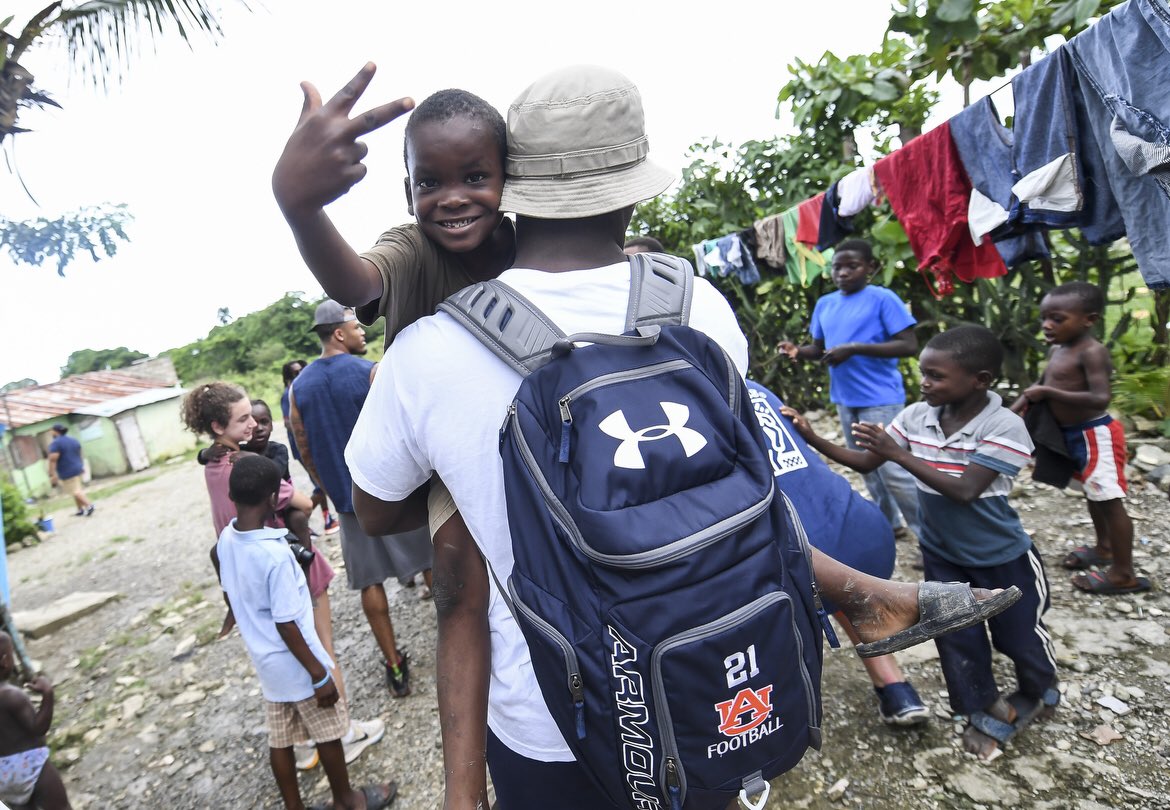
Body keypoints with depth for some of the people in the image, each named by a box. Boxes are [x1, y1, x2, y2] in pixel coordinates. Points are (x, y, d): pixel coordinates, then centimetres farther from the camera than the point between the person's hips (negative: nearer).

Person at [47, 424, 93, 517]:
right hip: (77, 469, 8)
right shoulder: (74, 440, 10)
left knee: (75, 491, -5)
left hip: (67, 472, -8)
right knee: (77, 490, 15)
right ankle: (80, 509, 17)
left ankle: (89, 505, -16)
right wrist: (81, 466, 29)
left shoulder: (55, 443, -15)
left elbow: (53, 460, -20)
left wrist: (52, 475, -18)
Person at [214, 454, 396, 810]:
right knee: (328, 733, 14)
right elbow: (286, 625, -25)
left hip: (267, 663, 7)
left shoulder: (226, 538, -7)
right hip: (296, 666, -7)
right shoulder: (276, 554, -30)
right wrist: (320, 675, -15)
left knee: (280, 740, 19)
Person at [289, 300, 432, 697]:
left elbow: (305, 451, 7)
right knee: (431, 563, 13)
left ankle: (395, 665, 19)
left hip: (348, 497, 4)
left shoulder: (298, 387, 3)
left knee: (370, 581, 11)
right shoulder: (371, 372, -13)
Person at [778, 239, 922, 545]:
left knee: (891, 468, -6)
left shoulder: (883, 299, -11)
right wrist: (798, 351, -8)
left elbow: (909, 346, -16)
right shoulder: (824, 304, 7)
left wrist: (855, 348, -23)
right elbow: (819, 348, 14)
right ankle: (890, 523, 34)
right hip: (845, 398, 7)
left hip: (880, 398, -7)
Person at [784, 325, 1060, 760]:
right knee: (956, 637, 10)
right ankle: (988, 710, 35)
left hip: (1002, 556, -3)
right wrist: (812, 438, -21)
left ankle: (1040, 693, 49)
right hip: (942, 553, 4)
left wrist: (899, 454, -38)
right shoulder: (916, 416, -13)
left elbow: (964, 490, -33)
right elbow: (865, 462, -8)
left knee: (1019, 636, 17)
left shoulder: (1004, 427, -26)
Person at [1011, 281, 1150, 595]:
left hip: (1095, 434, -9)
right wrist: (1015, 409, 2)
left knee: (1109, 501, -2)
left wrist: (1049, 393, -27)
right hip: (1073, 434, 9)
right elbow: (1041, 385, 17)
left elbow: (1101, 398, -30)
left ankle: (1123, 574, 7)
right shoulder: (1056, 350, 6)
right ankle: (1104, 548, 42)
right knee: (1094, 496, 24)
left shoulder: (1092, 352, -21)